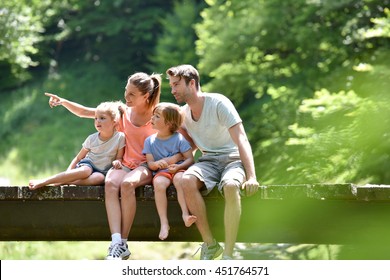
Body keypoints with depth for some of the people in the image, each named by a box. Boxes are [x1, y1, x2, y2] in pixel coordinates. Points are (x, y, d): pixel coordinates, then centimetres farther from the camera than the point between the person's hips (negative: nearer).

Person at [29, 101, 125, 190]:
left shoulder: (120, 137, -6)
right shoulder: (92, 139, -1)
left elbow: (119, 158, 3)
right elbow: (78, 158, 5)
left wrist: (117, 162, -22)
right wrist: (68, 173, -8)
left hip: (101, 171, 0)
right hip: (87, 164, 0)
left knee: (100, 177, -39)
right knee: (85, 171, -38)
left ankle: (63, 182, -44)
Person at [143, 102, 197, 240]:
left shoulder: (179, 138, 2)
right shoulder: (150, 141, 10)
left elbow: (190, 159, -2)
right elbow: (150, 163, 4)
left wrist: (178, 166, -21)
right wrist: (156, 164, -20)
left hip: (178, 170, -2)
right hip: (161, 172, 2)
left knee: (180, 178, -38)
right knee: (159, 183, -34)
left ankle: (185, 214, -45)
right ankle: (164, 222, -38)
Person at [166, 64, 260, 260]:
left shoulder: (218, 103, -11)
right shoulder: (183, 113, 9)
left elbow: (241, 140, -17)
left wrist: (251, 176, -29)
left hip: (232, 158, -5)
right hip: (208, 161, 5)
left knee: (231, 186, -40)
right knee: (187, 181, -31)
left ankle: (228, 255, -36)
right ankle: (209, 244, -21)